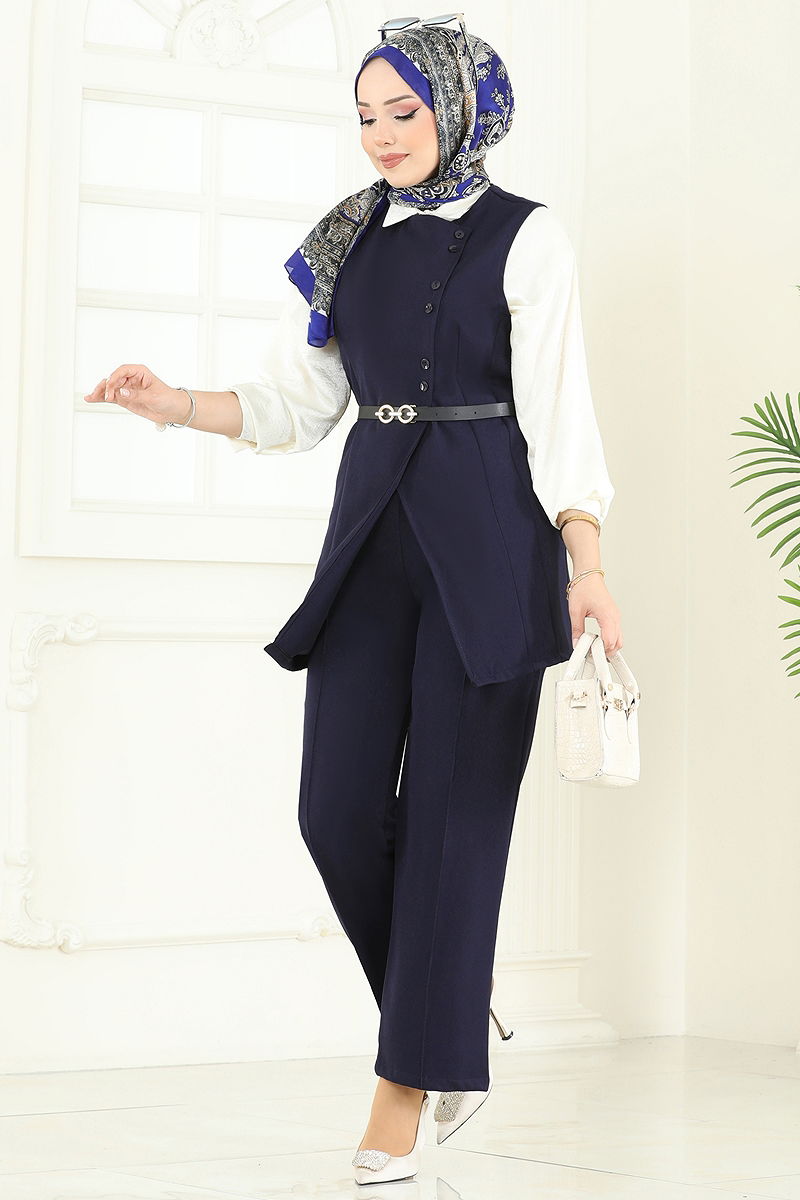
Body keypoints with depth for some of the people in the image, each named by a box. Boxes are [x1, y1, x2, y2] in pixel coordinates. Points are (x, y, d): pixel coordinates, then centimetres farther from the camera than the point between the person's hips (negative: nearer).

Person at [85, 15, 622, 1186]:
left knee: (451, 812, -4)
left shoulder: (525, 237, -1)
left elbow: (556, 408, -6)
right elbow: (296, 404, 16)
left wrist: (587, 564, -15)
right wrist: (176, 405, 0)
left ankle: (407, 1089, 3)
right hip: (372, 537, 5)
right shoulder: (348, 244, 13)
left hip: (487, 544, -5)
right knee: (339, 807, -4)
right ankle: (452, 1036, 17)